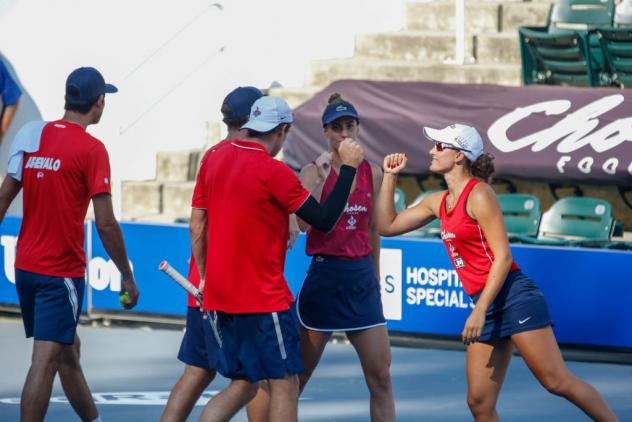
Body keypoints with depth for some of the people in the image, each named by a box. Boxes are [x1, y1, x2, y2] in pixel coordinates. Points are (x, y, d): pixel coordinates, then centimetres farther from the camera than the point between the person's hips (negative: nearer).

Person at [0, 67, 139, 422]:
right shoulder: (91, 149, -13)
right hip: (62, 272, -7)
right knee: (46, 360, -8)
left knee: (68, 350, 21)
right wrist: (128, 277, -4)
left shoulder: (32, 135, 4)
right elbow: (105, 224, -13)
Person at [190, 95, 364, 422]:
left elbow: (197, 226, 10)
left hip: (219, 296, 7)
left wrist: (205, 276, 19)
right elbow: (324, 220, -10)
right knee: (284, 384, 1)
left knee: (242, 386, 15)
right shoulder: (274, 172, -13)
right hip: (263, 298, -7)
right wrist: (348, 167, -4)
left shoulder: (212, 160, 6)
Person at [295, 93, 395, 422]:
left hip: (362, 276, 4)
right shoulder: (313, 172, -6)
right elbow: (304, 223, -21)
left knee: (380, 376, -1)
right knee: (300, 373, 3)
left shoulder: (372, 173, 6)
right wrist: (322, 178, -25)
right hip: (324, 274, -4)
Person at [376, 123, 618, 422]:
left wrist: (480, 310, -20)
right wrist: (390, 176, 17)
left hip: (514, 298, -8)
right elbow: (387, 226, 25)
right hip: (486, 306, 8)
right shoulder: (439, 202, 16)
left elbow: (502, 257, -15)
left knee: (558, 382, -13)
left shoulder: (478, 194, -9)